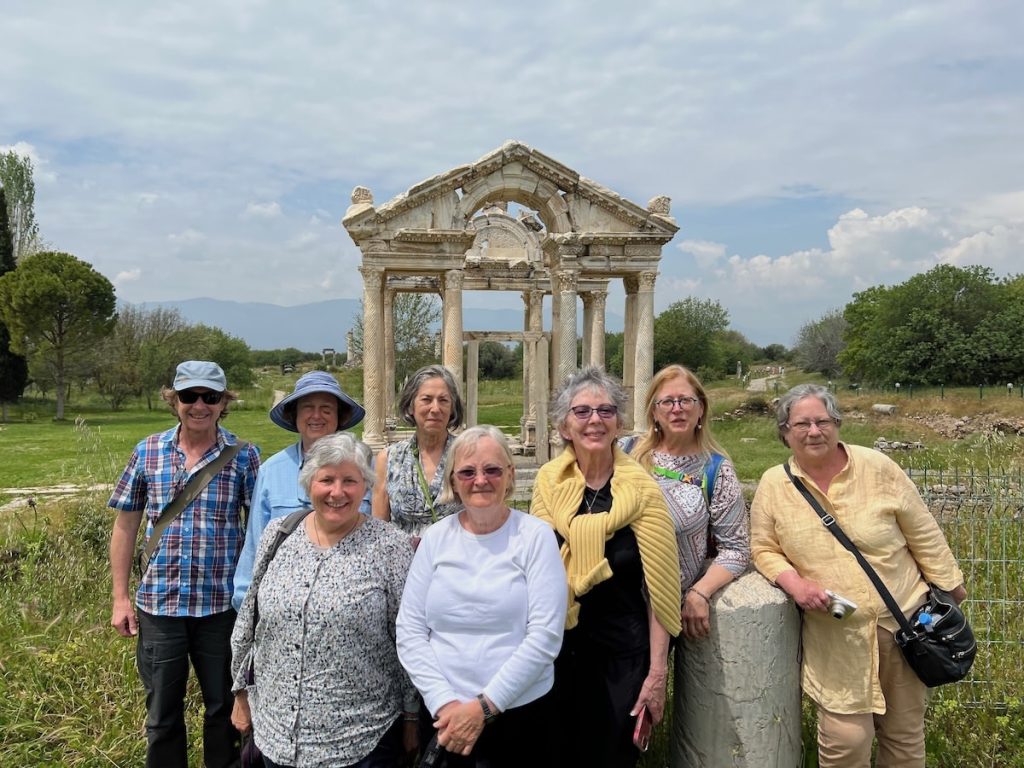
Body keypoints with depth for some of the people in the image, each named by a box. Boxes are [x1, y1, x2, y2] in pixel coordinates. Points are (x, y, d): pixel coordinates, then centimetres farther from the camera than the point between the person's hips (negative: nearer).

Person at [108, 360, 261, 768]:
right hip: (159, 604, 2)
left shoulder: (244, 456, -6)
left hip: (223, 604, -1)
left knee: (224, 707, 14)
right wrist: (120, 597, 4)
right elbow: (125, 527, 6)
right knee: (162, 712, 16)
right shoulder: (147, 452, 0)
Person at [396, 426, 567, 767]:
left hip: (521, 712, -2)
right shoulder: (436, 538, 0)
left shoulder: (536, 536, -8)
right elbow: (410, 631, -1)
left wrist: (484, 706, -14)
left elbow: (545, 634, -13)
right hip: (444, 716, 2)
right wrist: (444, 702, -11)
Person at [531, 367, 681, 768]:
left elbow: (658, 585, -11)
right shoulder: (548, 482, -4)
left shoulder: (641, 488, -13)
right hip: (559, 647, 3)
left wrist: (658, 671, -11)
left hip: (624, 653, -3)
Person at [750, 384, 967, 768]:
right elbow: (763, 550, 2)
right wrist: (794, 583, -15)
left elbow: (924, 534, 1)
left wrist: (949, 586, 8)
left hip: (902, 620, 1)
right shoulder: (773, 485, -5)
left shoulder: (877, 467, -8)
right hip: (834, 635, -1)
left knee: (905, 732, 15)